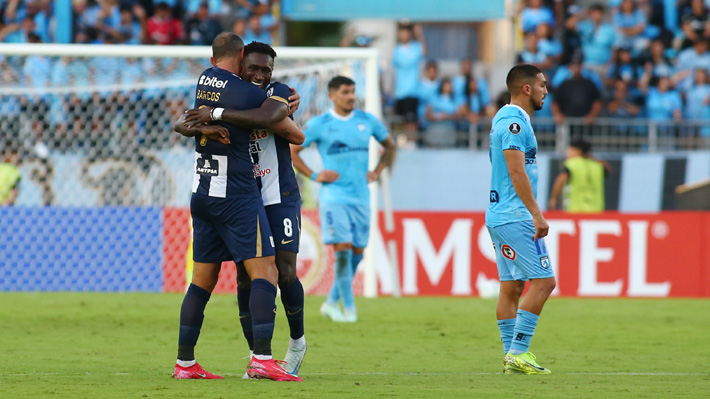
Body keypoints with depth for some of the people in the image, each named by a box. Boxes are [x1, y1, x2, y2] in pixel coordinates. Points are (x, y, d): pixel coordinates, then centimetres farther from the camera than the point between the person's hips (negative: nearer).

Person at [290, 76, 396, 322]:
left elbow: (390, 147, 24)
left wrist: (376, 172, 11)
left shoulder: (367, 121, 9)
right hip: (334, 197, -4)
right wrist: (313, 175, -4)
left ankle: (332, 302, 18)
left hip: (361, 197, 4)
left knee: (357, 252, 4)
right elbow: (291, 151, 5)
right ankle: (349, 309, -7)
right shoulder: (319, 124, -2)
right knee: (343, 249, -13)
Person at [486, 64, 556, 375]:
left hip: (499, 216, 10)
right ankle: (518, 352, -12)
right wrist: (537, 214, -22)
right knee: (543, 281, -10)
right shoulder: (514, 122, -14)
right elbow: (517, 172, -21)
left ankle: (511, 355, 9)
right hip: (515, 217, -10)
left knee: (511, 286, 9)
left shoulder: (505, 119, 18)